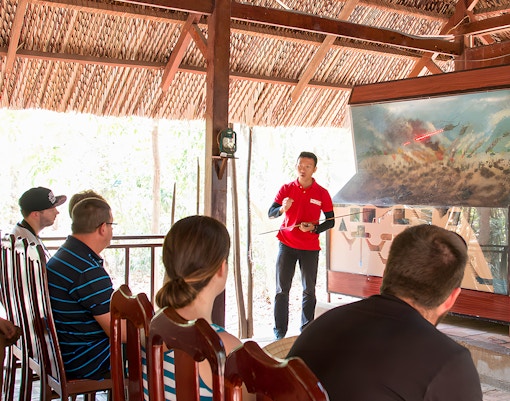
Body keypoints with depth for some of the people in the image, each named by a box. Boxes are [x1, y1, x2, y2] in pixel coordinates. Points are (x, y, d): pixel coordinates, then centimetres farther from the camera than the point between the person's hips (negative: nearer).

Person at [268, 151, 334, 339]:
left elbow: (331, 221, 4)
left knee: (309, 290, 3)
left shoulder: (322, 193, 1)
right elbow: (270, 213, -5)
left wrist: (314, 228, -14)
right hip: (287, 245, 0)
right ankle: (279, 331, 6)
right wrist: (282, 208, -27)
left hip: (310, 248, 0)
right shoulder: (286, 189, 2)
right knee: (282, 289, -1)